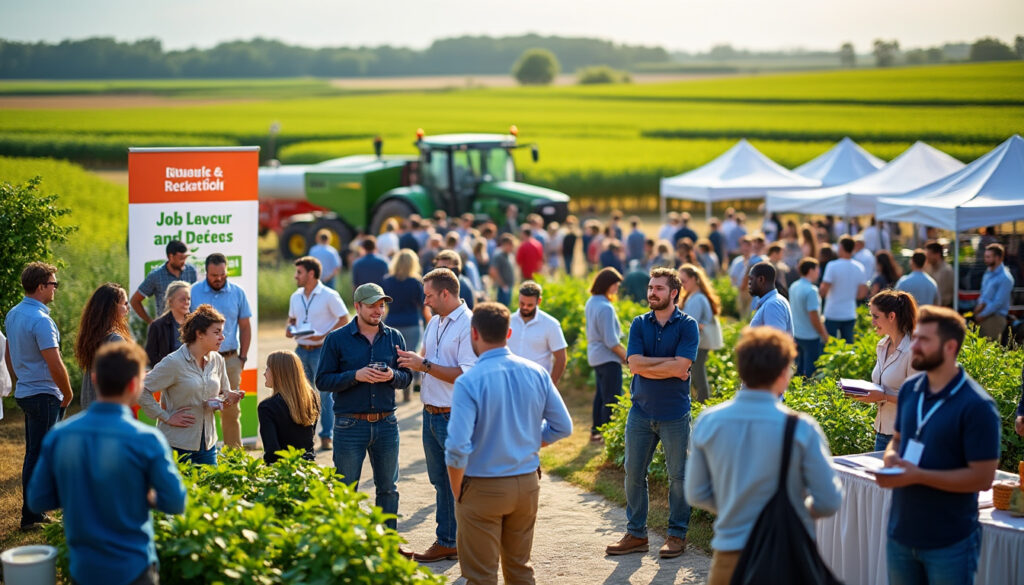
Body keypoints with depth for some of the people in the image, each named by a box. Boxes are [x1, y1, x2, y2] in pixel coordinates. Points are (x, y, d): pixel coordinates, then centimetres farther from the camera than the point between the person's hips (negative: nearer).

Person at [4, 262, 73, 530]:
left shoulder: (13, 314, 8)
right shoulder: (40, 320, -21)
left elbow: (8, 354, 19)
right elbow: (55, 364, -23)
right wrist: (68, 395, -10)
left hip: (25, 393, 9)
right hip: (44, 395, -9)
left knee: (33, 454, 16)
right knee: (38, 456, -2)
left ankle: (33, 511, 23)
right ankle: (30, 516, 3)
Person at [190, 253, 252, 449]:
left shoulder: (237, 293, 4)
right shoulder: (193, 292, -1)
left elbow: (245, 327, 10)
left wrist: (242, 357, 5)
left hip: (230, 359, 2)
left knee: (231, 410, 6)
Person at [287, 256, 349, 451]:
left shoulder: (329, 296, -8)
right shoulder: (295, 297, 12)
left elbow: (344, 319, -8)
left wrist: (324, 336, -17)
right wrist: (289, 328, 2)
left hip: (322, 350, -6)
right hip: (301, 350, 6)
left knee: (325, 394, -3)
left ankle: (327, 436, 3)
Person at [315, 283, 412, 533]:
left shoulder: (394, 337, 8)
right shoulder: (337, 339, -2)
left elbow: (406, 377, 10)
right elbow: (322, 381, -5)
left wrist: (392, 376, -13)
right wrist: (356, 376, -18)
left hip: (386, 423, 3)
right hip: (350, 425, -3)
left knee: (388, 488, 9)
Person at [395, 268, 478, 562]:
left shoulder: (468, 325, -15)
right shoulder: (434, 323, 13)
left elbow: (466, 374, -22)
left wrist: (424, 365, -19)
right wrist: (413, 360, 2)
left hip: (455, 418, -9)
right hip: (431, 414, 9)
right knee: (441, 482, 15)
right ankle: (446, 542, 24)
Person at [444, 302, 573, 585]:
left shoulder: (469, 382, -18)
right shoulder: (537, 373, -2)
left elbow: (457, 448, -22)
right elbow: (563, 427, 4)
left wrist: (457, 492, -7)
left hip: (482, 488, -5)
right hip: (527, 484, 5)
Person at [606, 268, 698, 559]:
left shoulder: (687, 325, -5)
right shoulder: (639, 324, 5)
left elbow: (680, 367, -18)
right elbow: (635, 364, -8)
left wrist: (647, 367, -12)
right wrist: (669, 364, -12)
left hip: (674, 413, -3)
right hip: (641, 411, 4)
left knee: (678, 475, 5)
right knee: (634, 473, 7)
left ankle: (677, 535, 17)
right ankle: (636, 534, 18)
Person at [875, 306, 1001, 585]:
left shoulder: (977, 406, -16)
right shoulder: (909, 389, 4)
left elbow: (982, 478, -18)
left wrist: (918, 475, -23)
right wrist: (890, 456, -5)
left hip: (950, 544, -6)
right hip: (901, 534, 6)